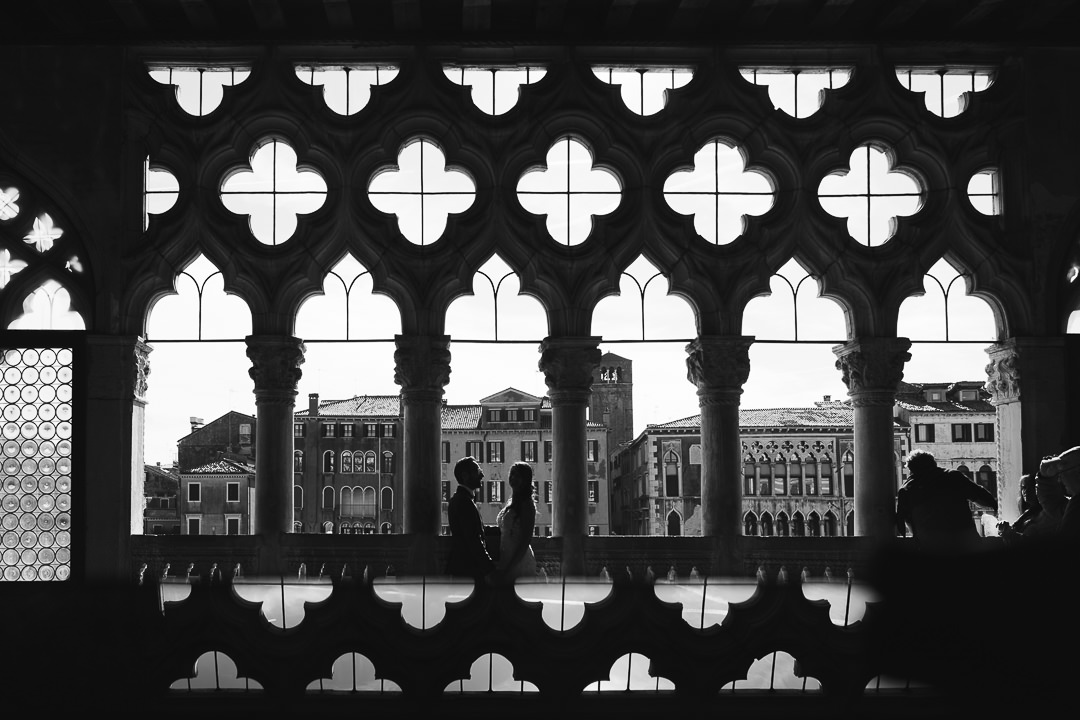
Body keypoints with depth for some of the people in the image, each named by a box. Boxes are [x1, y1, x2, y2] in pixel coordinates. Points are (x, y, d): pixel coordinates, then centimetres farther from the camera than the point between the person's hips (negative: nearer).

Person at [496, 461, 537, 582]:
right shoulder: (511, 502, 13)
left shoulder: (526, 504, -11)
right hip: (507, 561, 8)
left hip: (520, 562, -8)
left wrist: (509, 567, -17)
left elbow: (525, 540, -15)